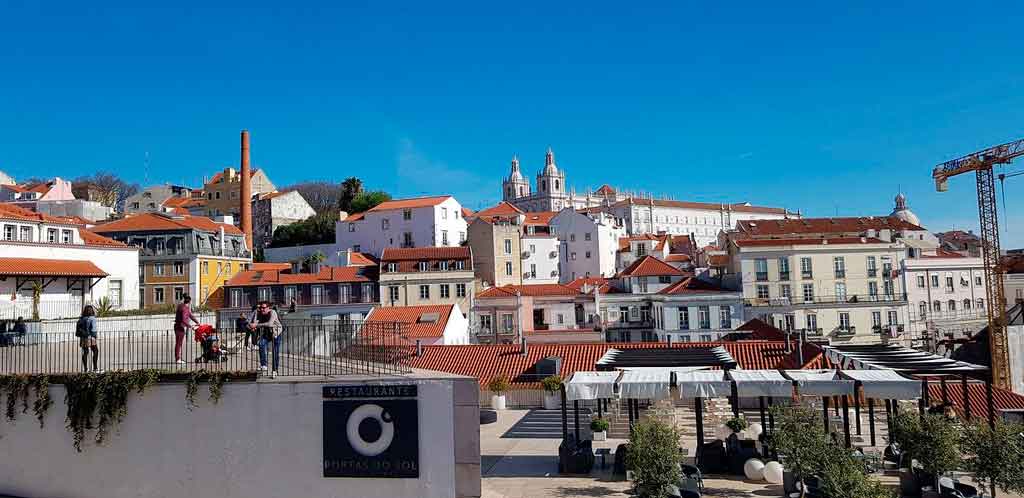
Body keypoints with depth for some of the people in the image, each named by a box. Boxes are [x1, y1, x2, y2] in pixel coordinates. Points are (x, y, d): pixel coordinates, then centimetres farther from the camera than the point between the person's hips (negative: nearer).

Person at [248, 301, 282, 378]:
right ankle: (263, 365, -19)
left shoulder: (272, 312, -26)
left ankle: (274, 370, 11)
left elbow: (269, 324, -40)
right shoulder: (259, 313, -9)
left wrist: (256, 325, -41)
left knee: (276, 353, -3)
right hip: (266, 334, 4)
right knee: (261, 344, -23)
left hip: (276, 334, -4)